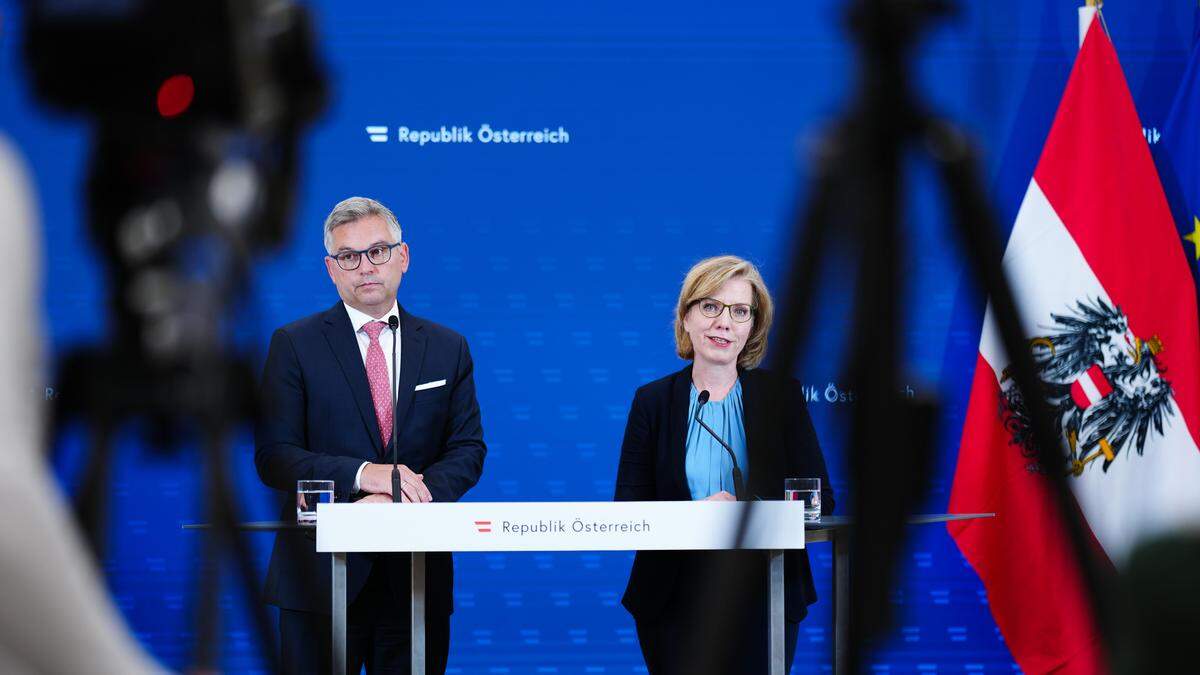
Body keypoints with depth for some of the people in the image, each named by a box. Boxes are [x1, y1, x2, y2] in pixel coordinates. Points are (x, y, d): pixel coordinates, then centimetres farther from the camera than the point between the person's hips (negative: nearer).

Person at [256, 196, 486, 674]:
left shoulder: (448, 348, 11)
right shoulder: (294, 345, 2)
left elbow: (468, 450, 6)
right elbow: (273, 456, -5)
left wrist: (408, 497, -14)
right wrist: (361, 474, -20)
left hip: (418, 580, 2)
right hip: (321, 576, -2)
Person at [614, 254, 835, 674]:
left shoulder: (782, 396, 3)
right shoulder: (652, 401, 3)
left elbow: (819, 501, -1)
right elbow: (627, 511, -2)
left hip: (763, 601, 0)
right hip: (676, 603, 0)